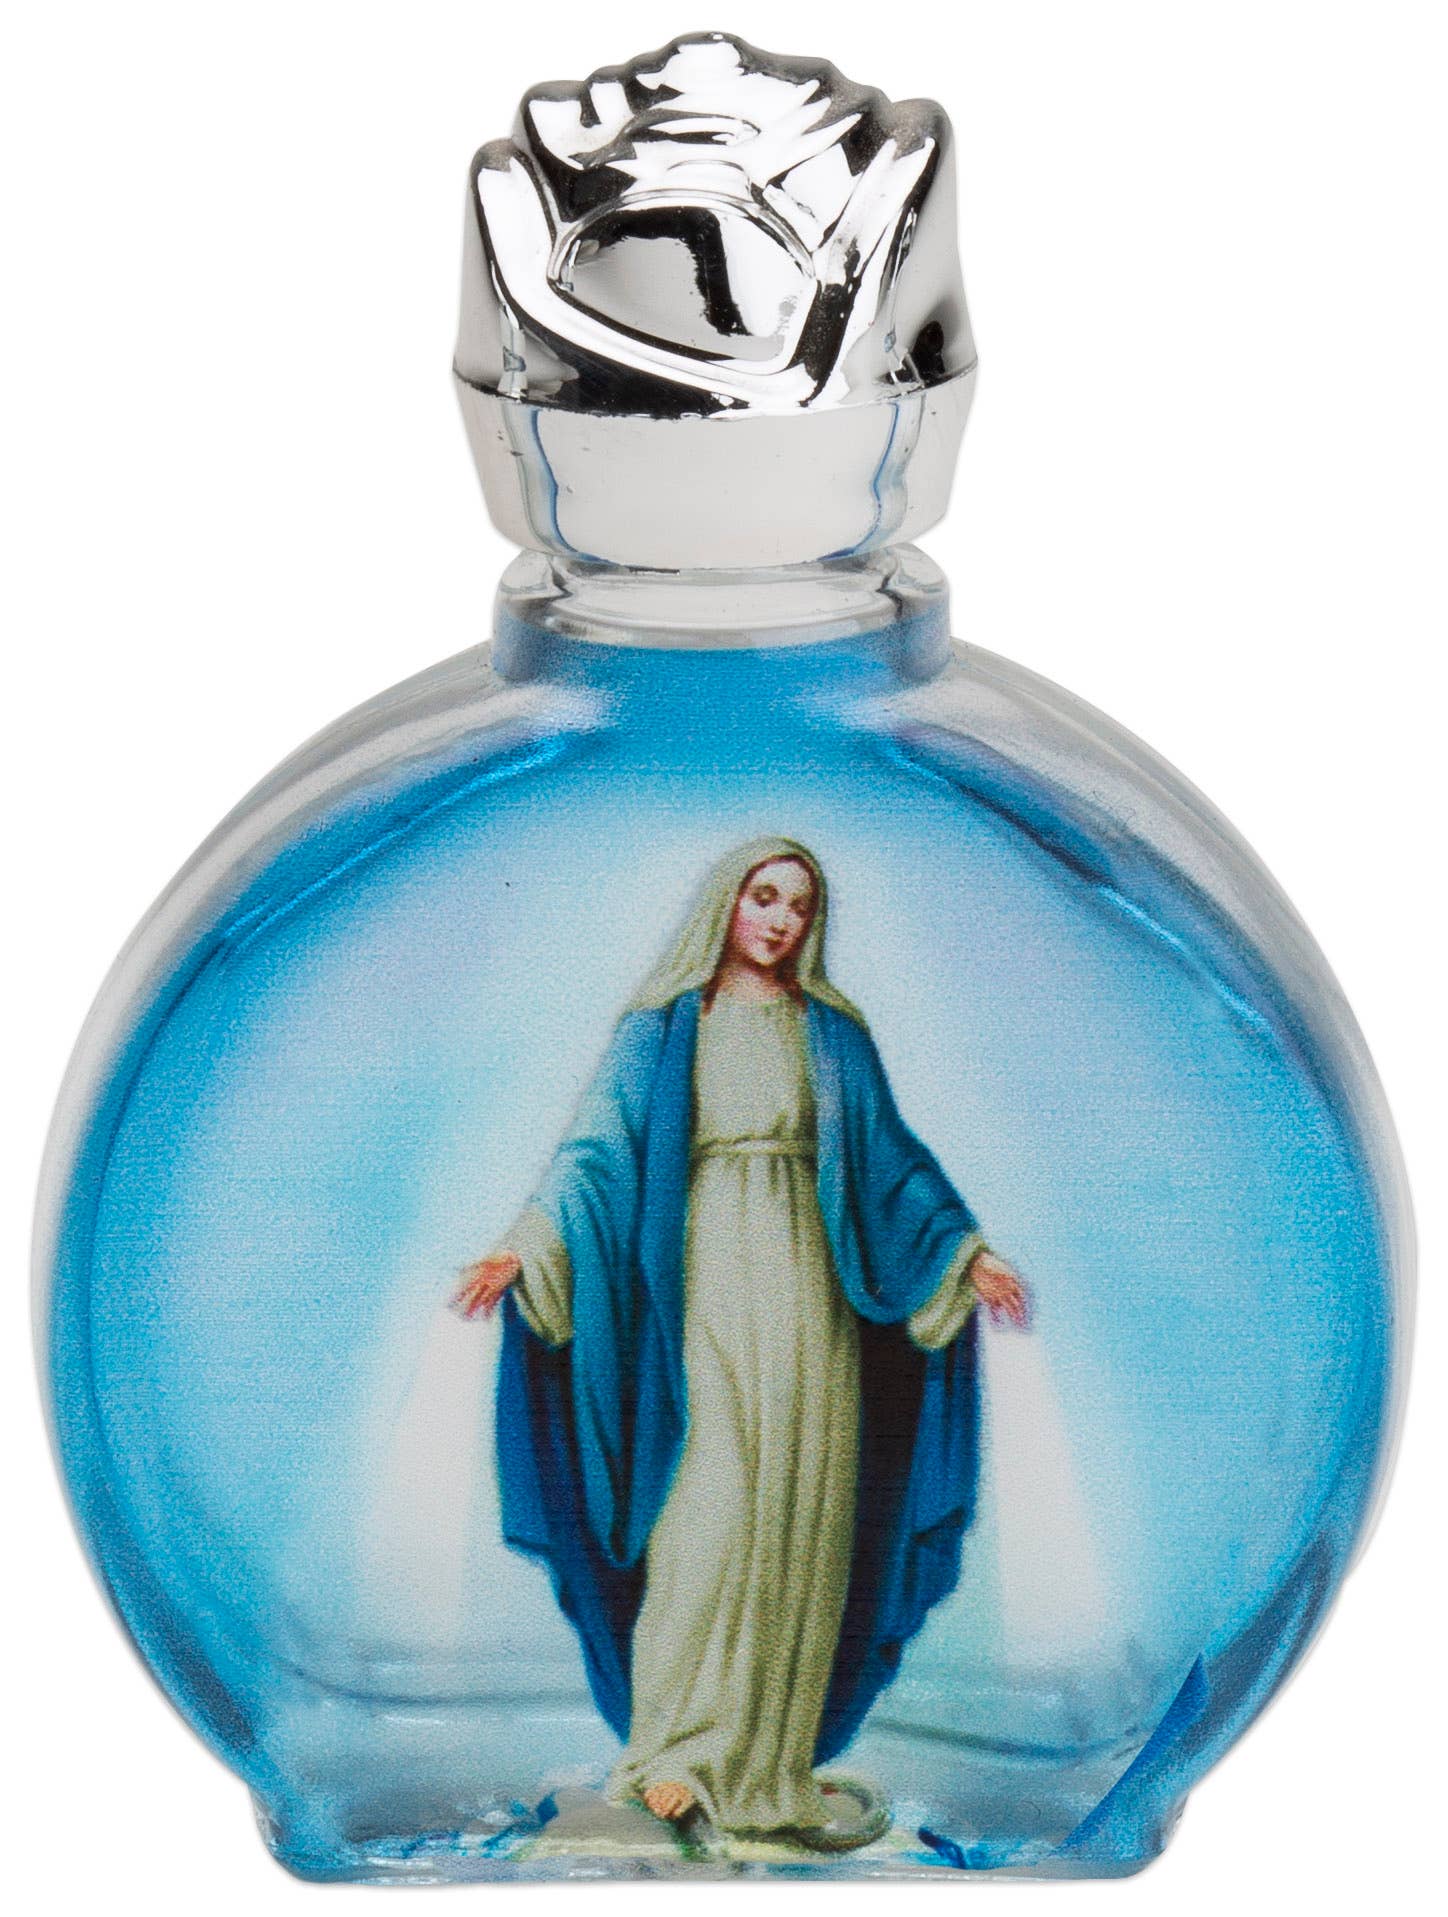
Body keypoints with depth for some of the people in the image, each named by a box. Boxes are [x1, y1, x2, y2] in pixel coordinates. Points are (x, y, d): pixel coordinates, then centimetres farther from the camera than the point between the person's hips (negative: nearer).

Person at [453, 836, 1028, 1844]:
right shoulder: (661, 1030, 5)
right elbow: (601, 1146, -4)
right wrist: (529, 1244, -18)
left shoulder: (832, 1034, 13)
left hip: (805, 1288, 3)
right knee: (708, 1506, -12)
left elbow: (890, 1156, 15)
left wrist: (964, 1251, 7)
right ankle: (675, 1743, -5)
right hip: (705, 1280, -3)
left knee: (796, 1514, 0)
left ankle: (772, 1754, 6)